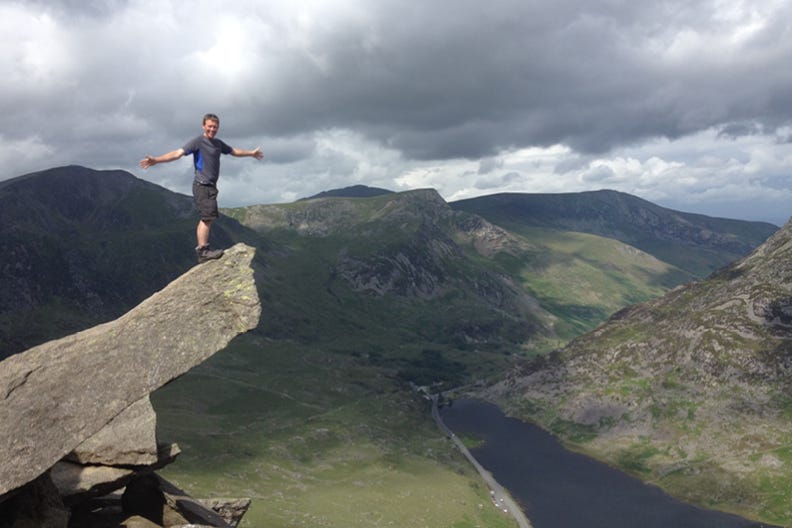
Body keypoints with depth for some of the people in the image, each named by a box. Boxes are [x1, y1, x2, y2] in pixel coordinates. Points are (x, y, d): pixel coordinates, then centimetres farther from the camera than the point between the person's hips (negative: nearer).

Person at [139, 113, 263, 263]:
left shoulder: (218, 143, 17)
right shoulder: (197, 141, -8)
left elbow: (234, 151, 34)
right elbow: (178, 153, -18)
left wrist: (251, 153, 45)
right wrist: (156, 160, -31)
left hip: (211, 186, 8)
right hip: (202, 185, -8)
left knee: (207, 218, 7)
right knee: (208, 217, -15)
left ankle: (202, 250, 11)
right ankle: (203, 251, -15)